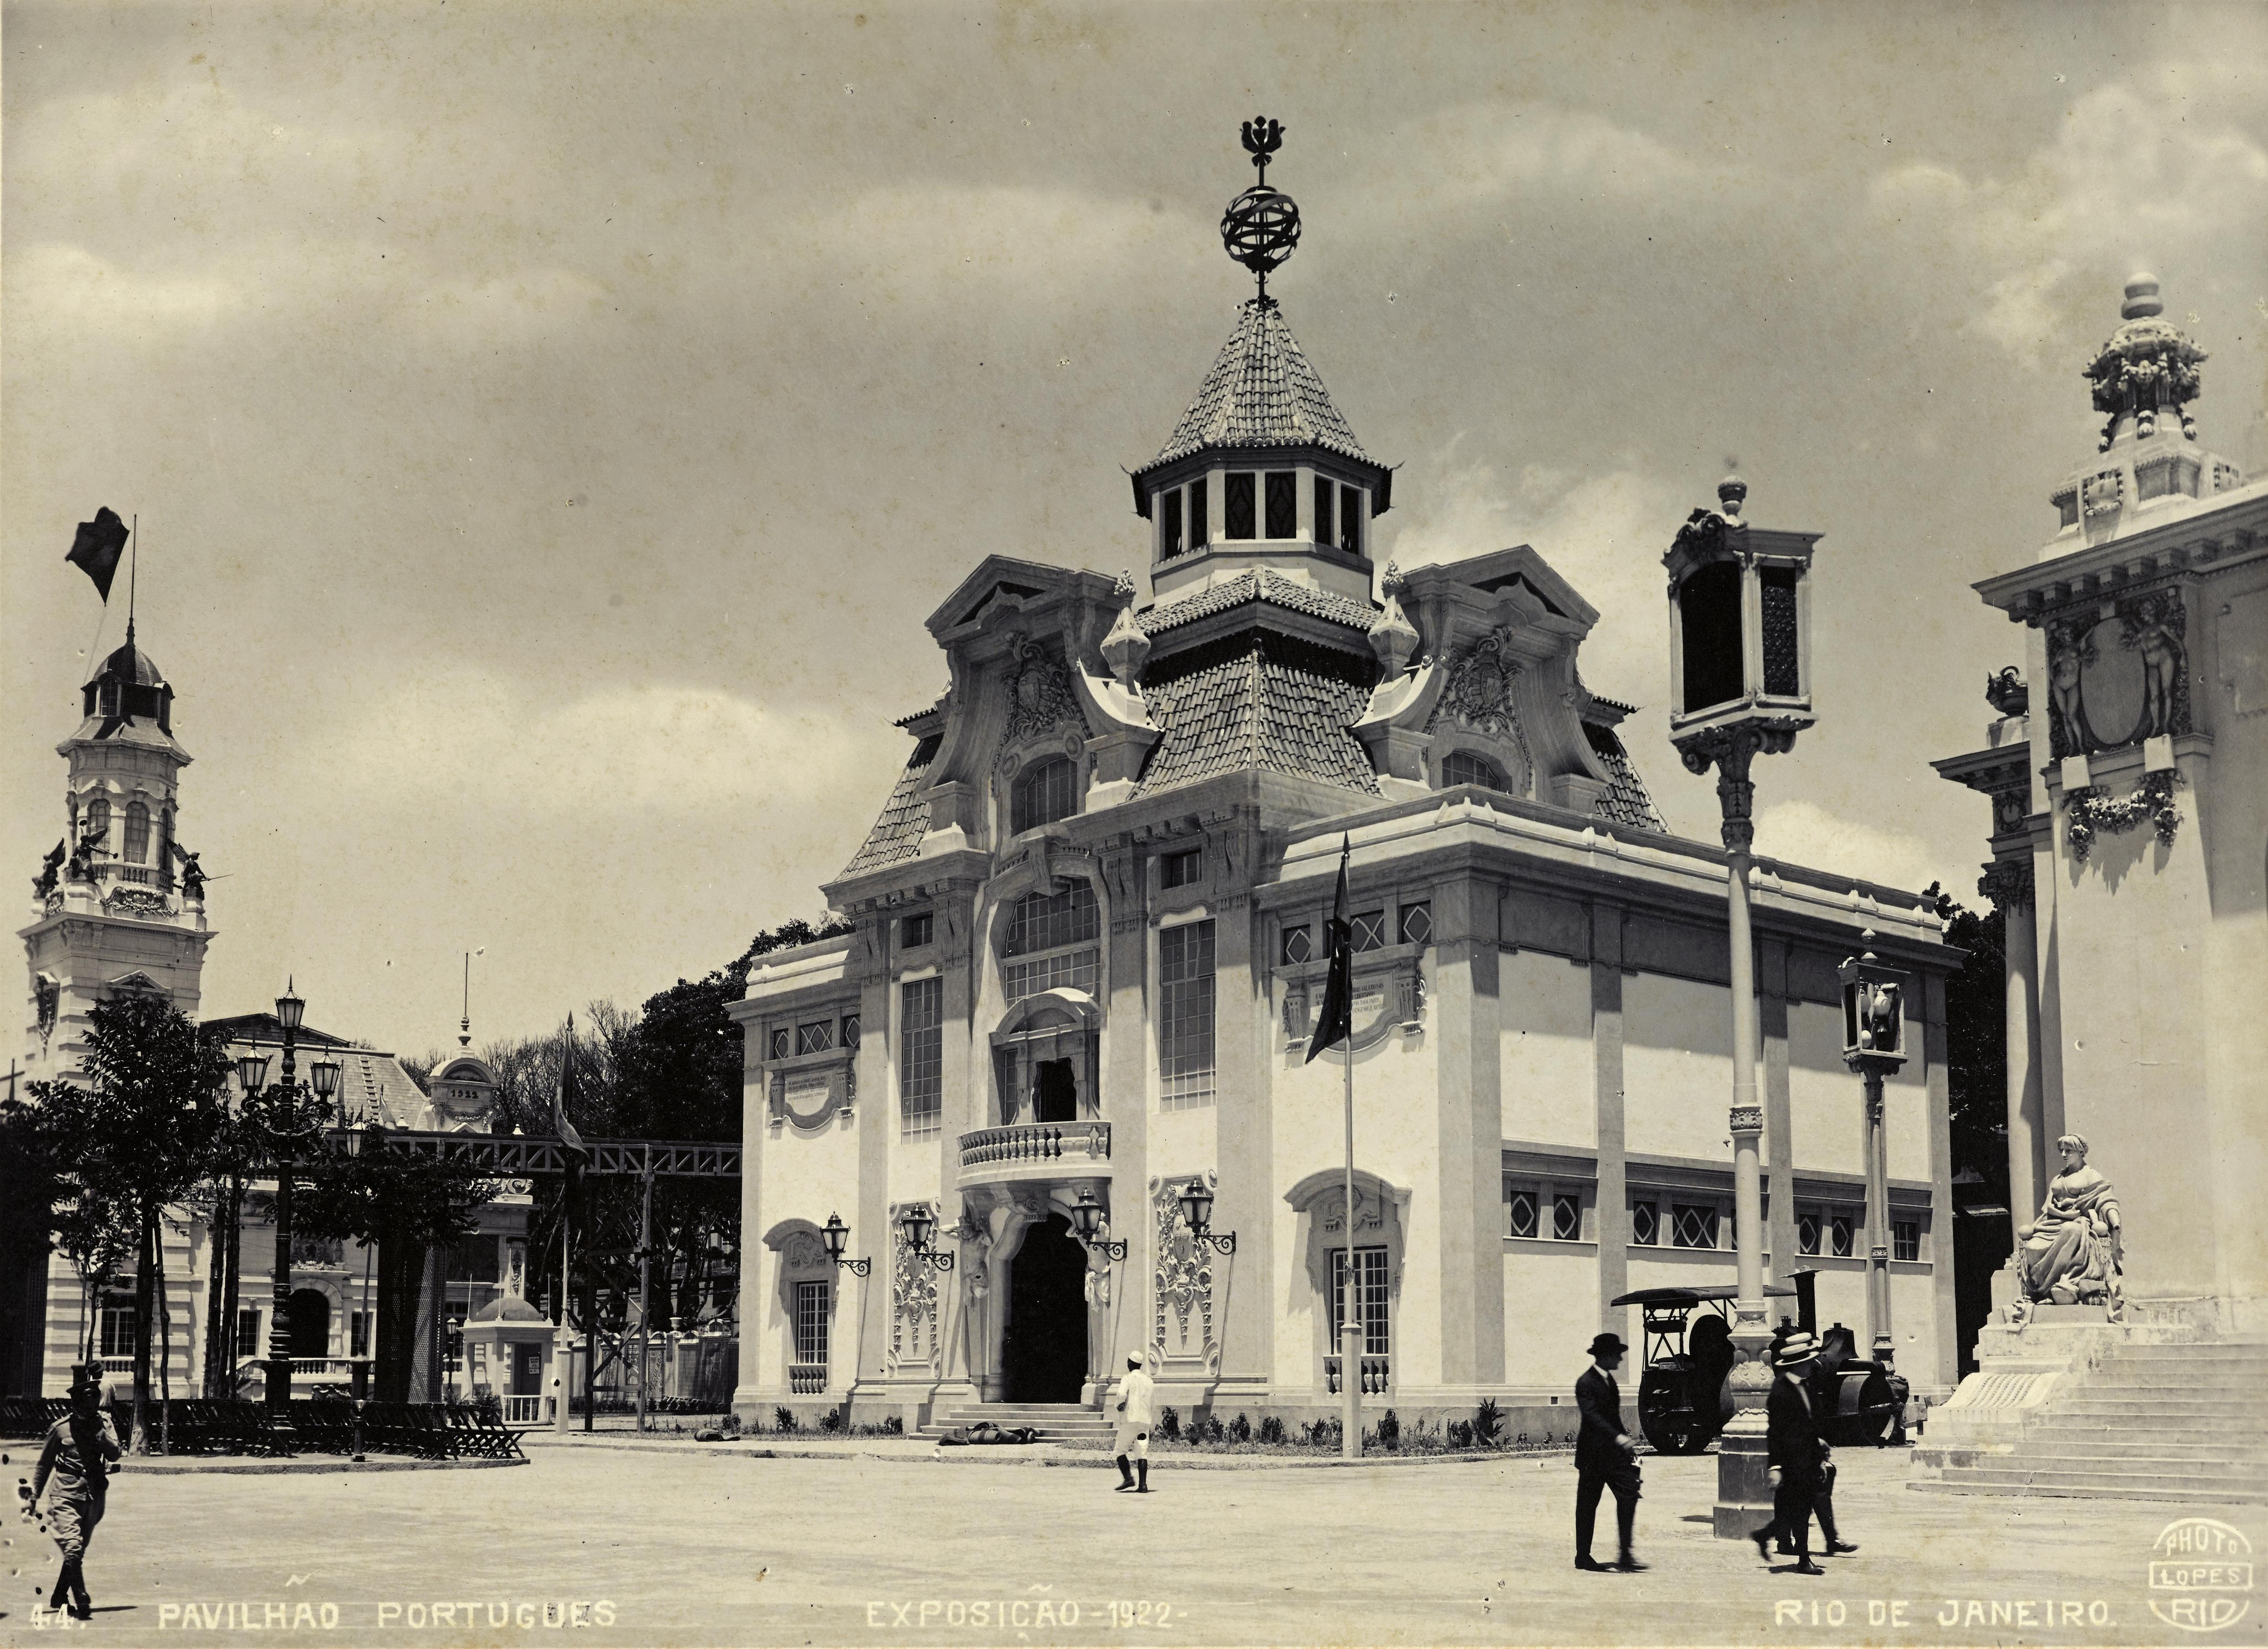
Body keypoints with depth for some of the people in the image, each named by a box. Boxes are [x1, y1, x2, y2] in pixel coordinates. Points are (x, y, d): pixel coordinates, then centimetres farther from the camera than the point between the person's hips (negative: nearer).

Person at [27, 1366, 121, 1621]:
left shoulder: (103, 1422, 5)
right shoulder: (61, 1428, -1)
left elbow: (114, 1453, -8)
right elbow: (44, 1465, 9)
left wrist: (98, 1429, -16)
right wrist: (34, 1498, 9)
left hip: (93, 1499, 3)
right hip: (66, 1497, -3)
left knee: (78, 1552, 13)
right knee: (73, 1549, -17)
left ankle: (59, 1598, 31)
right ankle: (83, 1605, -16)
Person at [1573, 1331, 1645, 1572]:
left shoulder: (1608, 1379, 13)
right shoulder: (1586, 1383, -15)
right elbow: (1592, 1416, -26)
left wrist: (1627, 1443, 18)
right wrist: (1618, 1437, -37)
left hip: (1614, 1452, 8)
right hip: (1594, 1453, -8)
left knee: (1629, 1494, -5)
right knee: (1587, 1505, 2)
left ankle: (1625, 1555, -3)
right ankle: (1583, 1557, 12)